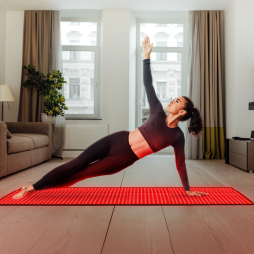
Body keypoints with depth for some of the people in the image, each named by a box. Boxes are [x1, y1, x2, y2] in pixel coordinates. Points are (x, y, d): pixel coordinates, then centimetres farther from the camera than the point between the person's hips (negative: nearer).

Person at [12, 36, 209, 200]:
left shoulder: (177, 136, -3)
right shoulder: (159, 113, 2)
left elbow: (181, 164, 4)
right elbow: (148, 85, 2)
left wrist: (187, 190, 9)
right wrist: (147, 56, -1)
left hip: (125, 158, -1)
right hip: (118, 140, 2)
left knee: (83, 173, 1)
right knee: (77, 163, -2)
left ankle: (37, 188, 20)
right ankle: (33, 187, 14)